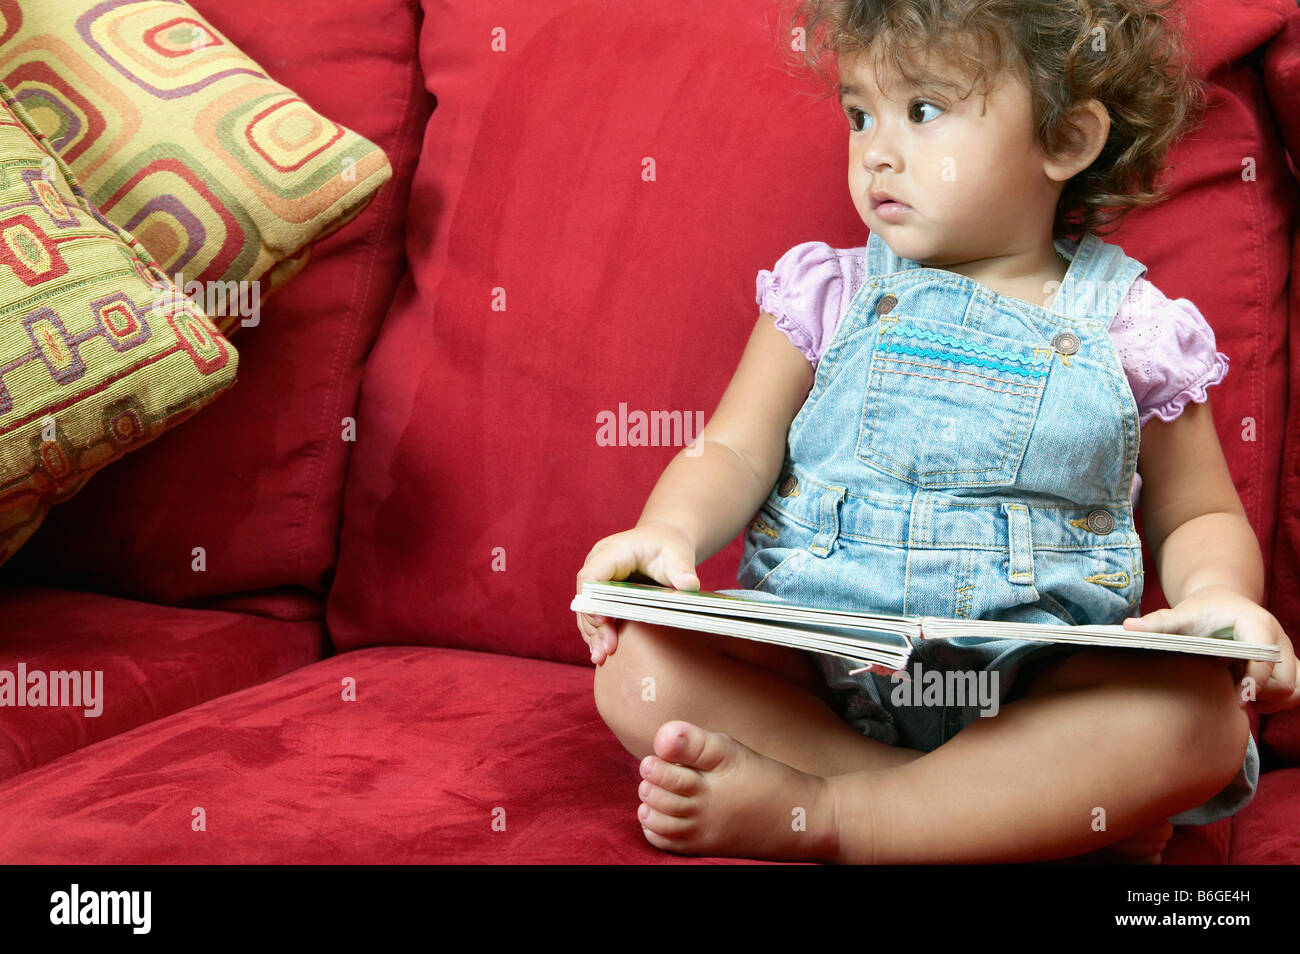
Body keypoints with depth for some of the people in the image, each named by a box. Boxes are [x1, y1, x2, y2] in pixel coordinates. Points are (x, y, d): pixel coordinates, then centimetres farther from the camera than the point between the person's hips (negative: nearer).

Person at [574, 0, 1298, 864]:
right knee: (639, 668, -25)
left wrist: (1218, 597, -9)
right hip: (810, 671, 1)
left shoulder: (1129, 331, 6)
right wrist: (669, 532, -17)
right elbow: (735, 453, 5)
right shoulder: (827, 296, 9)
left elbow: (1199, 516, 14)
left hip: (1034, 686, -1)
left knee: (1198, 712, -30)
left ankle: (811, 814, -30)